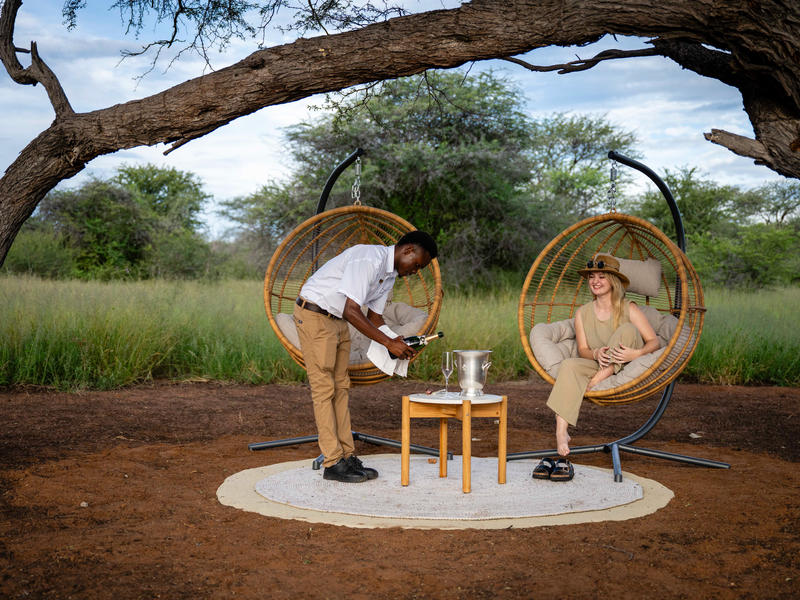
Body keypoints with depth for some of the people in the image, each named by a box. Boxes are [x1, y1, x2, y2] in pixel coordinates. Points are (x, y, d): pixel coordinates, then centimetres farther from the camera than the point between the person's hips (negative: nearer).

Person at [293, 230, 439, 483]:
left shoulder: (390, 273, 7)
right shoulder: (369, 259, -25)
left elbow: (374, 315, 14)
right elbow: (351, 311, -29)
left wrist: (396, 343, -3)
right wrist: (388, 342, -28)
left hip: (337, 320, 10)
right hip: (314, 314, -10)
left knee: (341, 387, 7)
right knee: (324, 388, -7)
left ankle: (347, 456, 10)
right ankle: (333, 463, -4)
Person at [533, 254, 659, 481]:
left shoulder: (629, 309, -1)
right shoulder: (582, 313, 7)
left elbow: (654, 341, -5)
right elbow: (583, 350, 4)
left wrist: (636, 353, -27)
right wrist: (596, 354, -21)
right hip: (596, 366, 2)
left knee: (627, 330, -26)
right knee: (569, 366, -30)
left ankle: (597, 381, -28)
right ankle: (561, 435, -43)